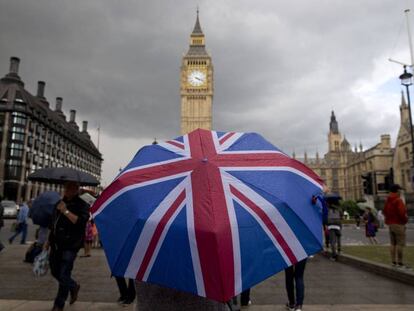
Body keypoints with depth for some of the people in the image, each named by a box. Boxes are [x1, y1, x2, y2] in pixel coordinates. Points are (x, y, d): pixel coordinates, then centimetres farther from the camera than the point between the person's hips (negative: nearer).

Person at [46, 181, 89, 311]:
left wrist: (66, 211, -23)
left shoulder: (82, 205, -7)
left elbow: (81, 221, -24)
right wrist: (49, 241, 22)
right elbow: (53, 224, 22)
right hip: (56, 244, 7)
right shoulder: (60, 203, 13)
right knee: (55, 272, 16)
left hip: (70, 245, -7)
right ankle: (74, 286, 40)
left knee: (64, 275, -4)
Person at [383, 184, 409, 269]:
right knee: (400, 243, -5)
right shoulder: (398, 200, -15)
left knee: (393, 244, 11)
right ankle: (400, 263, -5)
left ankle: (393, 262, 13)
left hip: (390, 224, 8)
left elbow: (385, 211, 16)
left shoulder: (388, 201, 12)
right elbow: (401, 212, -21)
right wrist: (405, 219, -5)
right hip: (398, 224, -8)